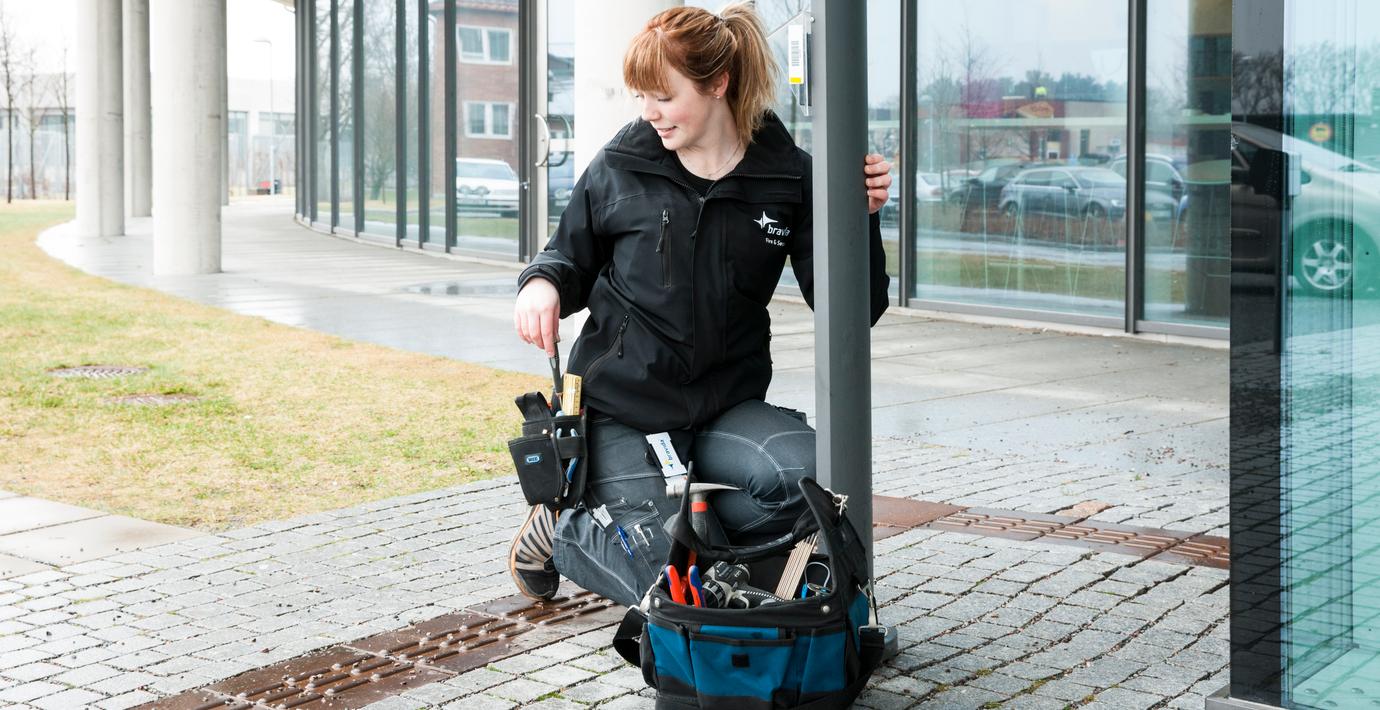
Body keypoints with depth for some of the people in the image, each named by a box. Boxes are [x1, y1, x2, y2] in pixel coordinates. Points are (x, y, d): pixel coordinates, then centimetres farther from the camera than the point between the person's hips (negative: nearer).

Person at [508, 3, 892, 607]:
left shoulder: (788, 177, -2)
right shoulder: (621, 167, -2)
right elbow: (573, 256, 14)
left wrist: (860, 218, -18)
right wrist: (543, 282, -9)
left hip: (726, 407, 2)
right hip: (622, 407, -2)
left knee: (808, 474, -29)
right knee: (665, 581, -16)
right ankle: (561, 530, 17)